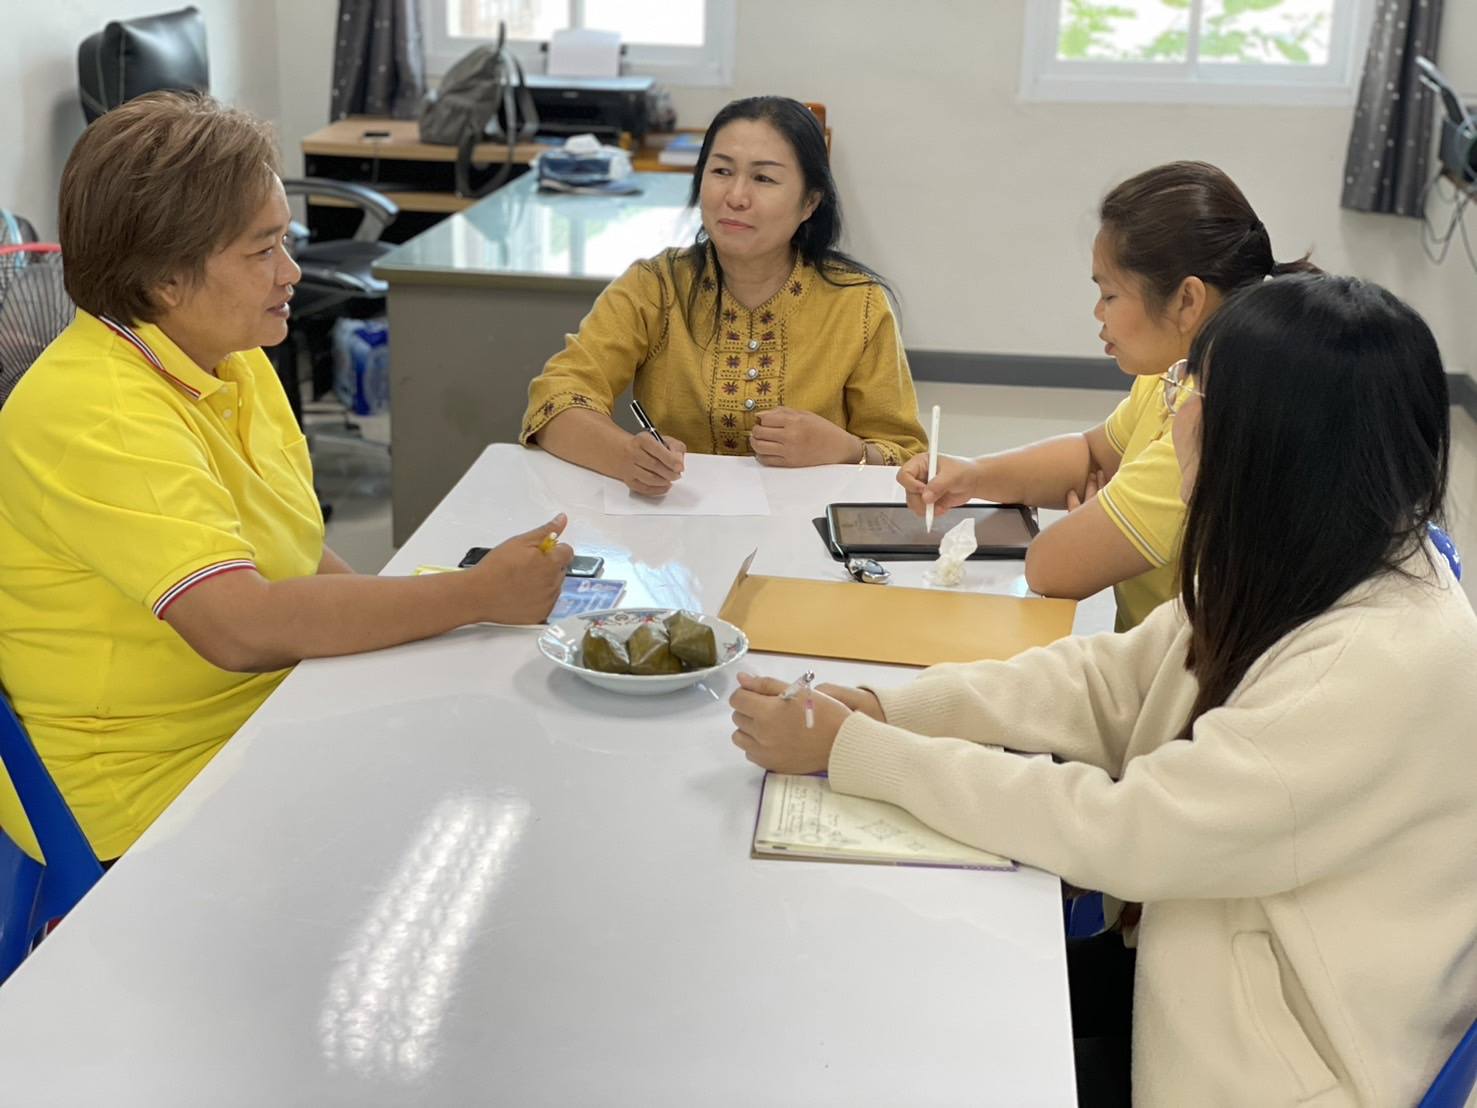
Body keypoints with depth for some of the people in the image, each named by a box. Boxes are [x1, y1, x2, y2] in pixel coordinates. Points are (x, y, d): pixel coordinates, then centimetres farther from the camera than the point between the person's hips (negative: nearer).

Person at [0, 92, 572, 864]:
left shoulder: (232, 359, 5)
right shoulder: (95, 417, -24)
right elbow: (242, 626, -33)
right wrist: (479, 594, -27)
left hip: (273, 709, 8)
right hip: (156, 789, -8)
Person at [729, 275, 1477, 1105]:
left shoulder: (1389, 670, -31)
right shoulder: (1299, 566, -4)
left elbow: (1118, 832, -28)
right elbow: (1106, 682, 3)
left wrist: (852, 750, -22)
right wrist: (887, 710, -11)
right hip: (1195, 977, 7)